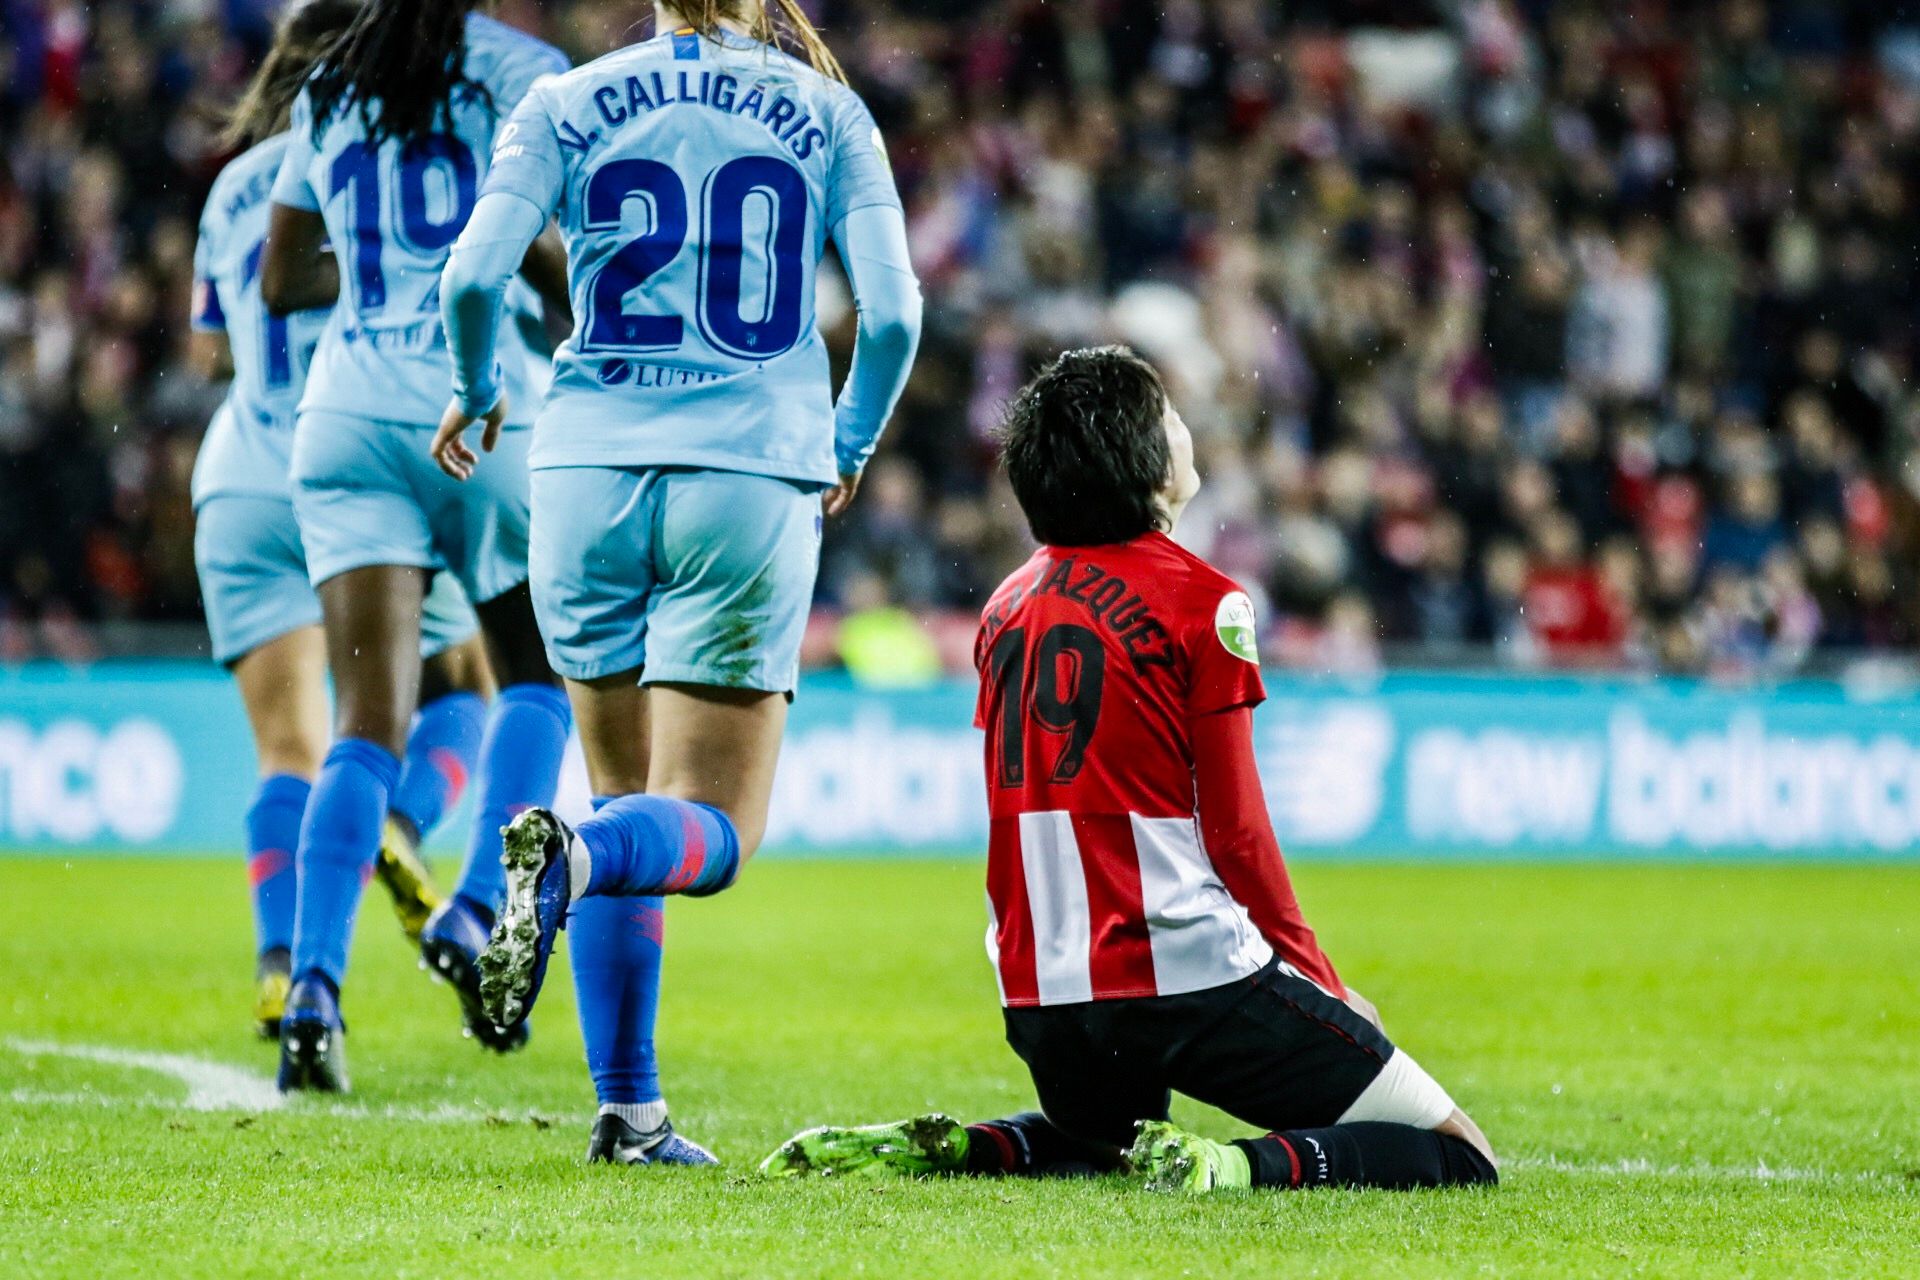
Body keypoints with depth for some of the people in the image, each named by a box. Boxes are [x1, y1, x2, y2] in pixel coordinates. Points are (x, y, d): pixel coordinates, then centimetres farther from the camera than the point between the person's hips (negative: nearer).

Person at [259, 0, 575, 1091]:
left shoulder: (331, 90, 15)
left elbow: (281, 282, 22)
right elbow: (536, 251, -11)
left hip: (348, 412, 4)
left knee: (369, 720, -1)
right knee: (538, 673, 17)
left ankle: (316, 986, -17)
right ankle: (478, 909, -5)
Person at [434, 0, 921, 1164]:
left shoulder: (566, 106, 5)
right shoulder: (827, 114, 4)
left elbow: (472, 279, -6)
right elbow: (893, 310, -2)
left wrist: (478, 393, 15)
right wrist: (849, 448, 16)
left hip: (588, 472, 2)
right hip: (750, 477, -2)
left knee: (628, 797, 16)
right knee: (710, 832, 0)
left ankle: (629, 1109, 8)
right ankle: (578, 858, -35)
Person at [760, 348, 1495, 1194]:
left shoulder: (1006, 608, 12)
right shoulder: (1199, 600, -8)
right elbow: (1236, 834, -7)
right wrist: (1320, 984, 4)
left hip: (1037, 996, 7)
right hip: (1189, 978, -7)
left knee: (1098, 1138, 38)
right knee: (1457, 1155, -4)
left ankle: (939, 1149, 9)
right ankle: (1237, 1168, -27)